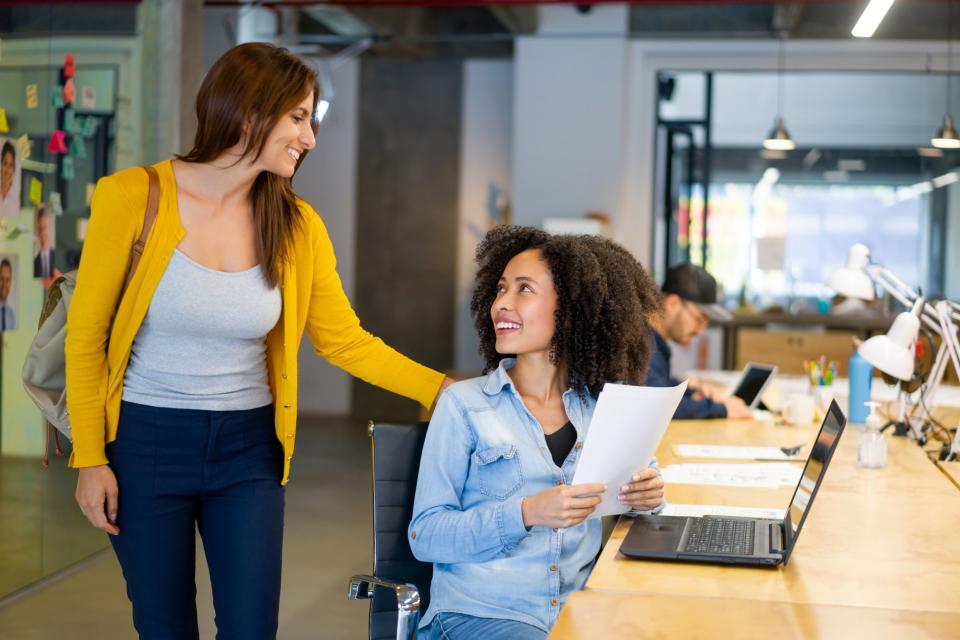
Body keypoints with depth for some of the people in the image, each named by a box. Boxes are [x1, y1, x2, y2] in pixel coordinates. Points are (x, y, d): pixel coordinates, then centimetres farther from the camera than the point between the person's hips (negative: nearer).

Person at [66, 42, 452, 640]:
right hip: (146, 441, -2)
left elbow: (347, 342, 1)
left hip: (247, 450, 2)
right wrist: (90, 457, -7)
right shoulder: (133, 197, -12)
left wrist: (450, 390, -8)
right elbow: (86, 337, -5)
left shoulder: (298, 227, -3)